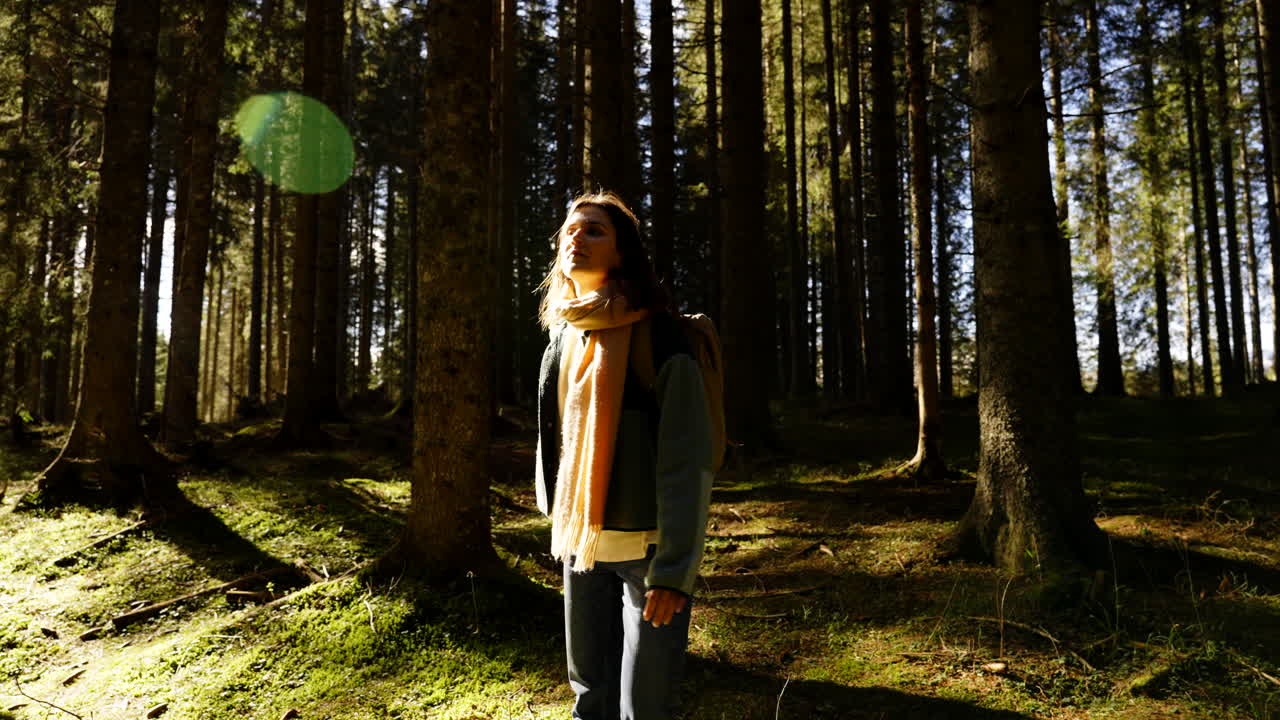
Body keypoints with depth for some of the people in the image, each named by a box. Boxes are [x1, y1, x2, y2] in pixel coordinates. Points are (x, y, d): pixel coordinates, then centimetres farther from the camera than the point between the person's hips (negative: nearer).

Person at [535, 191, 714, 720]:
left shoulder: (656, 335, -12)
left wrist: (673, 569, -20)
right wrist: (562, 527, 17)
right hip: (581, 543, 6)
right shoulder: (562, 335, 9)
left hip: (648, 548, -6)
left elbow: (686, 461, -16)